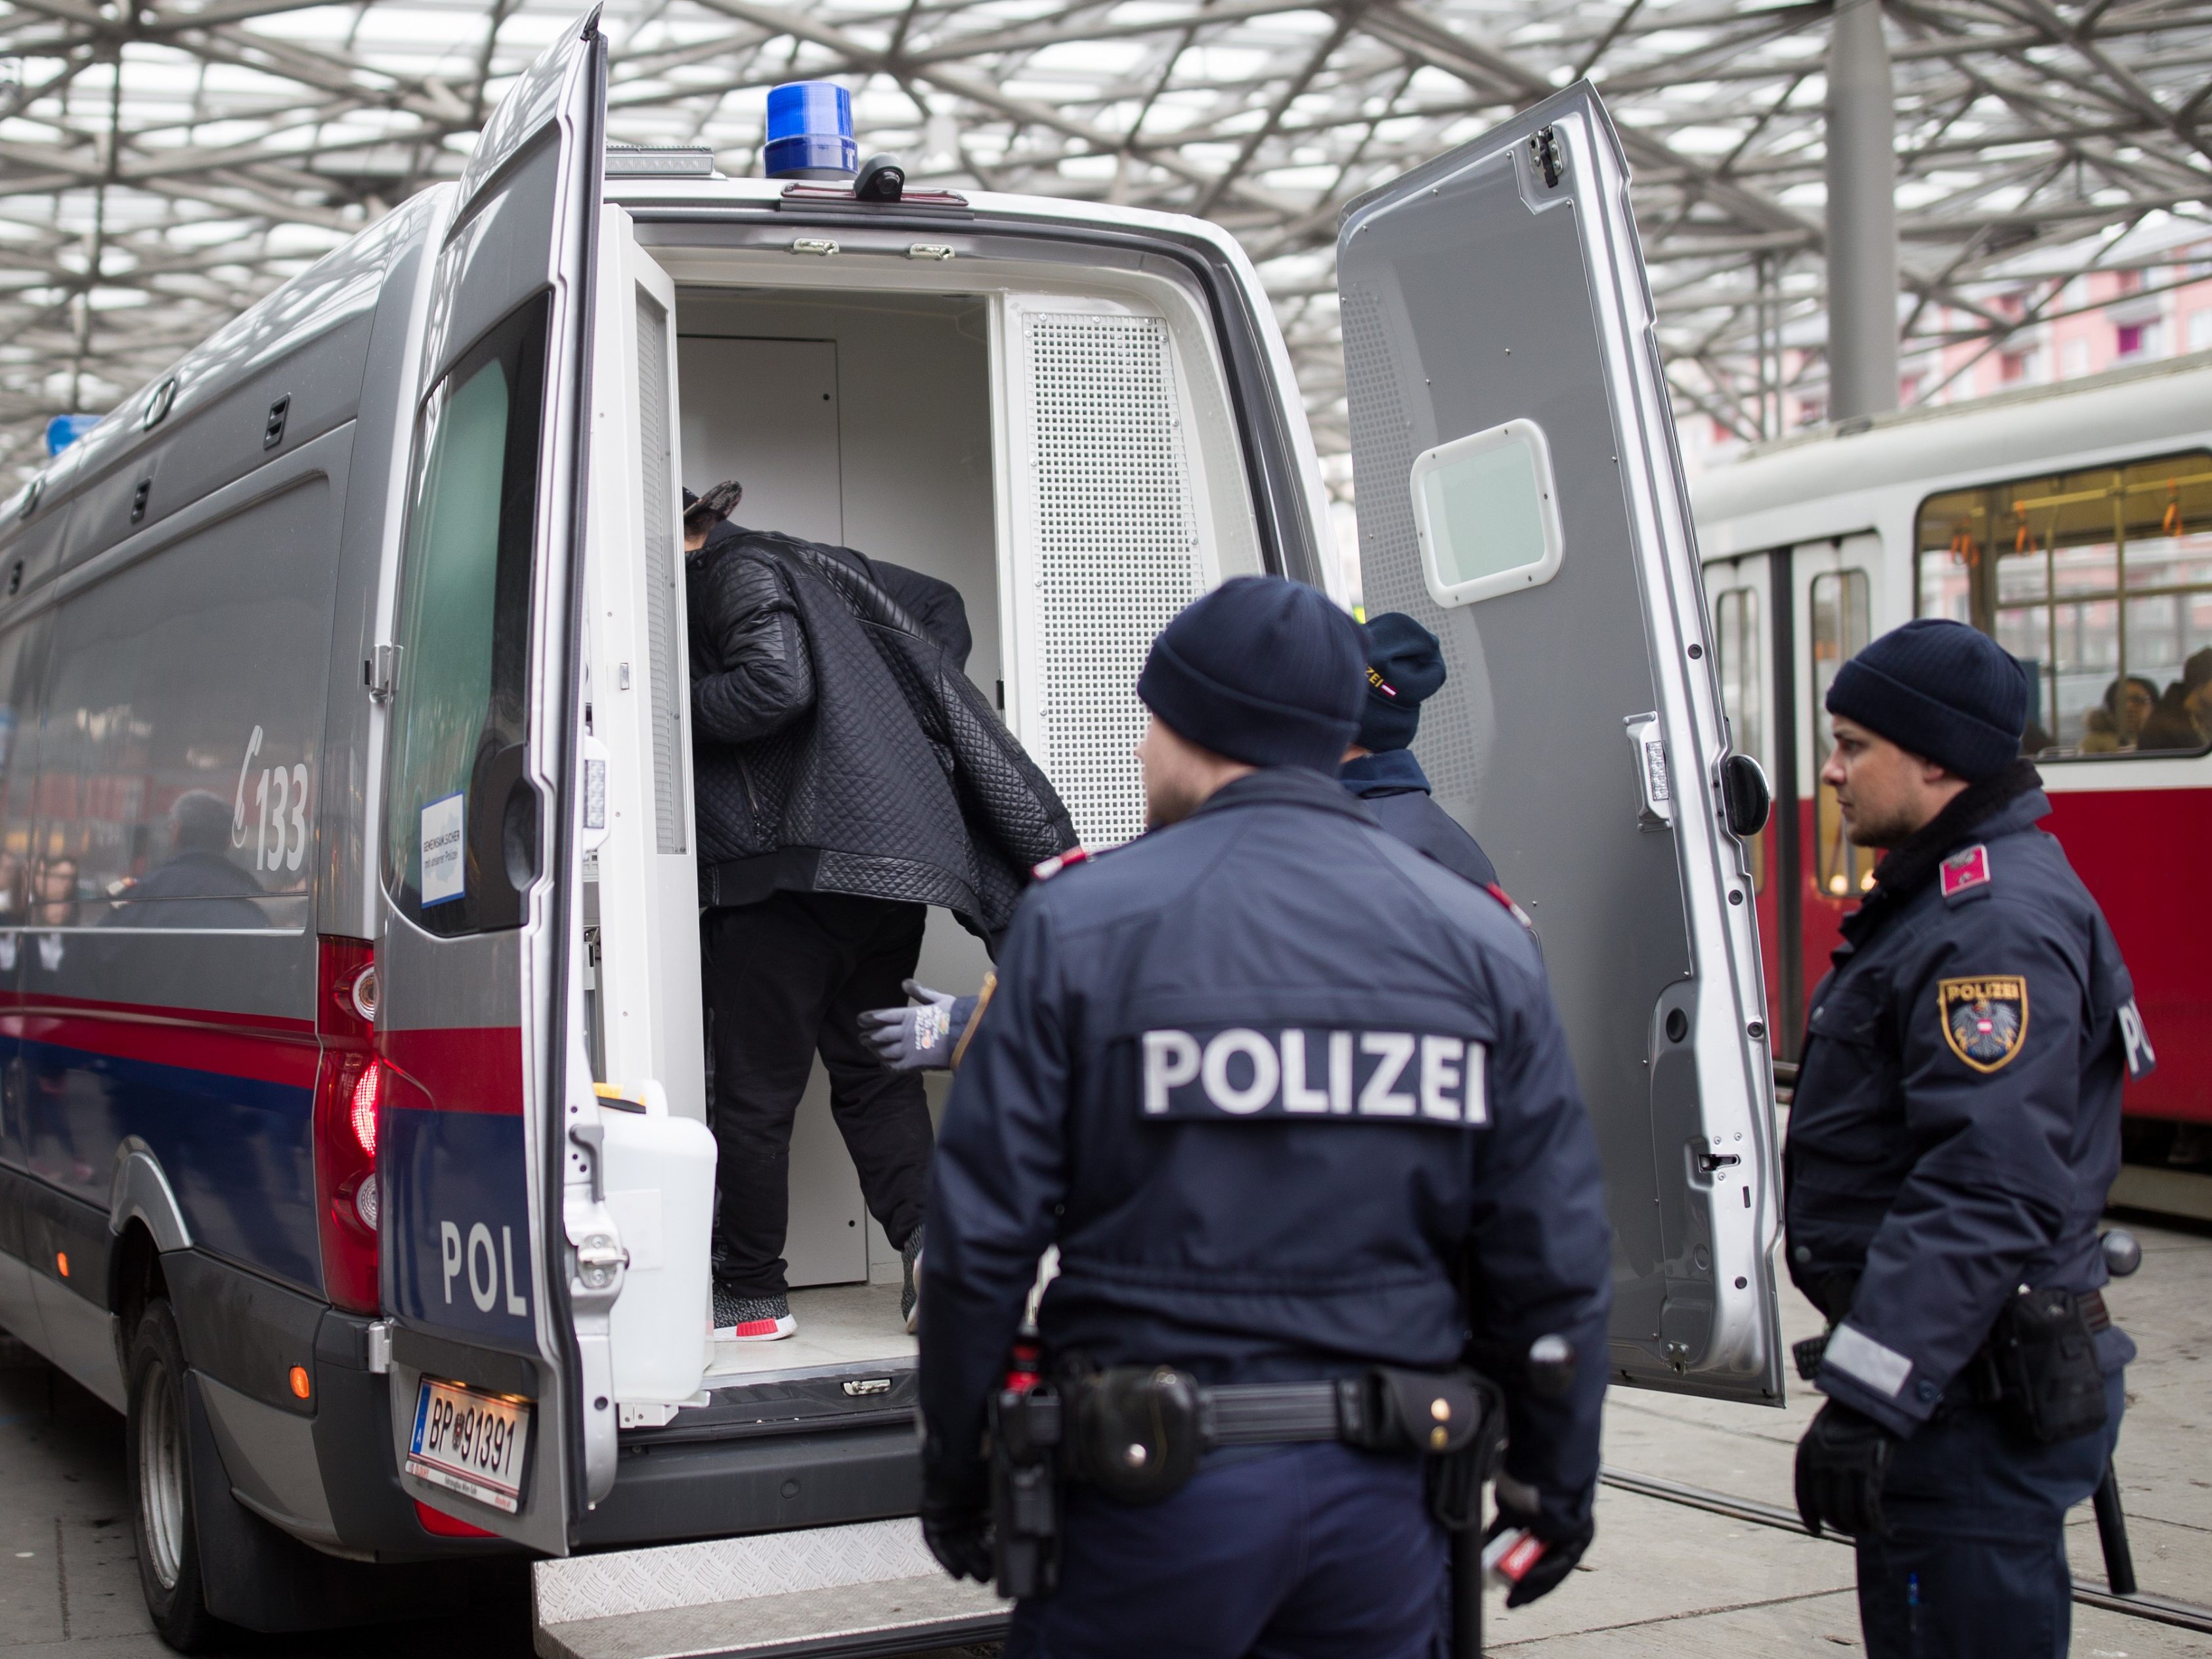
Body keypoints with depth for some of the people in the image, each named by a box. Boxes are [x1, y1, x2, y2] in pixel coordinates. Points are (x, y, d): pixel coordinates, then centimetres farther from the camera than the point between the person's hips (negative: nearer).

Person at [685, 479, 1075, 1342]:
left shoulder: (736, 571, -3)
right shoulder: (803, 562, 23)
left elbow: (775, 684, -20)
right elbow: (939, 608, 31)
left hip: (796, 867, -9)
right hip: (894, 855, 9)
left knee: (754, 1088, 1)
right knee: (870, 1070, 15)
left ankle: (752, 1291, 9)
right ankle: (927, 1240, -2)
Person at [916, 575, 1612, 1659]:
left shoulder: (1078, 924, -5)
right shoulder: (1482, 942, 3)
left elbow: (981, 1239, -7)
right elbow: (1554, 1263, 3)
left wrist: (952, 1479, 5)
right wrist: (1553, 1488, 15)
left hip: (1154, 1489, -3)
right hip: (1384, 1493, 3)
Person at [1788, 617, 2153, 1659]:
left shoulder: (2000, 927, -20)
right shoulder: (1945, 897, 16)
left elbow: (1985, 1193, -29)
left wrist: (1863, 1399, -30)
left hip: (1976, 1404, -11)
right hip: (1958, 1380, 11)